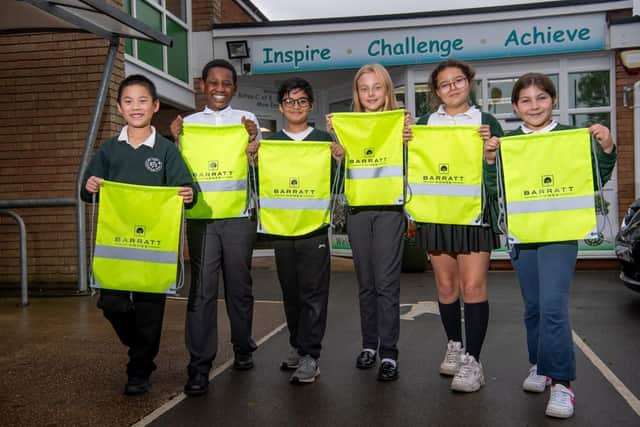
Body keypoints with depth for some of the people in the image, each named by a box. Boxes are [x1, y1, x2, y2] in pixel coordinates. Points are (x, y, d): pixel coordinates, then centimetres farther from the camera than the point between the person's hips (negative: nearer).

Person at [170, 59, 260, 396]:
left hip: (238, 215, 0)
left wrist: (254, 140, -11)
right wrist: (176, 140, -5)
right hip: (201, 215, 0)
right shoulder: (189, 122, 11)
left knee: (239, 286, 9)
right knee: (202, 289, -5)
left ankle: (242, 349, 27)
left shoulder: (247, 119, 9)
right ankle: (199, 366, -2)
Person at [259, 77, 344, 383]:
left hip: (314, 226, -3)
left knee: (313, 292, -3)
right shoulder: (270, 141, 11)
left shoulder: (324, 139, 5)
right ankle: (297, 346, 25)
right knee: (290, 292, 12)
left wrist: (339, 161, -14)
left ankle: (310, 356, 2)